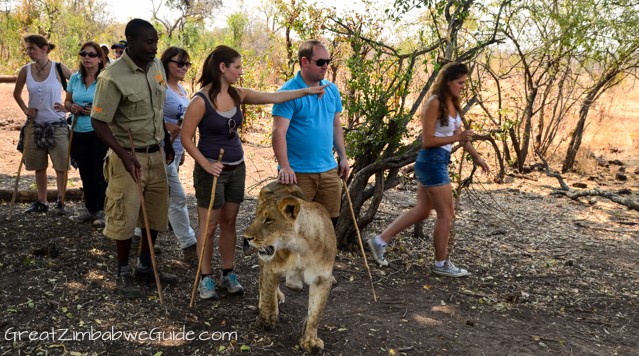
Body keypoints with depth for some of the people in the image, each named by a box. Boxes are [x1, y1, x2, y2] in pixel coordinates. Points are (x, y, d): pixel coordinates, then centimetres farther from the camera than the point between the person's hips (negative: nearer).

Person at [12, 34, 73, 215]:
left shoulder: (58, 68, -9)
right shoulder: (26, 70, 1)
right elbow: (16, 94, 17)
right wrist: (25, 109, 4)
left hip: (57, 124, -3)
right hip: (35, 124, 4)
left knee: (61, 166, -4)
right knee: (39, 167, 11)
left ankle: (61, 201, 10)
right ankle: (41, 202, 23)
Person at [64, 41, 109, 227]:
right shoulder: (75, 78, 9)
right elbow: (67, 101, 17)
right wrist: (71, 107, -5)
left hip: (99, 133, -5)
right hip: (79, 133, 6)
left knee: (100, 174, -1)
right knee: (85, 173, 13)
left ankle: (102, 211, 11)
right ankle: (90, 210, 24)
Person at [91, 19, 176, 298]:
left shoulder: (156, 66, 3)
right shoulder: (113, 77, -18)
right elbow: (98, 121, -17)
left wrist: (167, 144, 18)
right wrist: (124, 156, -27)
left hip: (156, 154, 7)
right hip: (129, 157, -6)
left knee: (156, 213, 13)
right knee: (125, 217, 2)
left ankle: (145, 267, 30)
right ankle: (123, 273, 21)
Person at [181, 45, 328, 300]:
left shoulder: (237, 95, 4)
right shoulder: (201, 101, -15)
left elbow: (273, 97, 4)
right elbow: (186, 138, -12)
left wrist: (307, 91, 0)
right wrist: (206, 165, -19)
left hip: (236, 168, 6)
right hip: (212, 171, -6)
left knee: (229, 222, 13)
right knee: (209, 226, 3)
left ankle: (228, 275, 24)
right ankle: (206, 278, 17)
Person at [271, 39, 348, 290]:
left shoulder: (331, 89, 10)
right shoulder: (289, 92, -11)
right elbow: (279, 132, -17)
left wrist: (343, 157, 14)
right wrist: (284, 166, -26)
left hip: (329, 169, 6)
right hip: (299, 171, -6)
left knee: (329, 220, 10)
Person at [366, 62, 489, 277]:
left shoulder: (453, 104, 12)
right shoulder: (435, 103, -15)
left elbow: (459, 134, 21)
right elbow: (428, 140, -18)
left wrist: (476, 156, 18)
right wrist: (456, 138, -18)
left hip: (439, 162, 9)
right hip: (432, 161, -9)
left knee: (421, 211, 14)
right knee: (446, 214, 1)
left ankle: (380, 241, 18)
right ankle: (441, 264, 15)